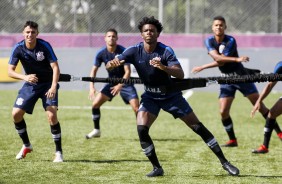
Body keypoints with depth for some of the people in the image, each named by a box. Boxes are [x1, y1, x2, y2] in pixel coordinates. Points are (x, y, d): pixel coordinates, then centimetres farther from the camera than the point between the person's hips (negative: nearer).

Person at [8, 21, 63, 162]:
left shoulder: (45, 46, -19)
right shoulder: (18, 48, -12)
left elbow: (55, 67, -22)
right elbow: (10, 71, -11)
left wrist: (53, 86, -36)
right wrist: (25, 77, -31)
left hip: (48, 85, -3)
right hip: (30, 85, 4)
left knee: (52, 115, -20)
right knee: (16, 114, -6)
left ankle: (58, 152, -7)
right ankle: (26, 145, 18)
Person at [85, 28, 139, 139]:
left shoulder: (123, 52, -20)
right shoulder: (101, 53, -10)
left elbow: (127, 72, -21)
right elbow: (94, 70, 0)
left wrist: (120, 85, -33)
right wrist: (92, 87, -13)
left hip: (124, 82, -4)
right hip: (111, 83, 4)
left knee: (136, 107, -18)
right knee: (95, 104, -6)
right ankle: (96, 130, 12)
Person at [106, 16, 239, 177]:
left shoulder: (166, 51, -20)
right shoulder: (135, 51, -13)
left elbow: (180, 74, -31)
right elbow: (109, 65, -18)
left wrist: (163, 67, -50)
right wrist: (113, 64, -43)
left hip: (171, 95, -2)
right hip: (150, 96, 2)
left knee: (198, 127, -4)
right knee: (141, 129, -19)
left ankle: (225, 162, 6)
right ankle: (157, 168, -3)